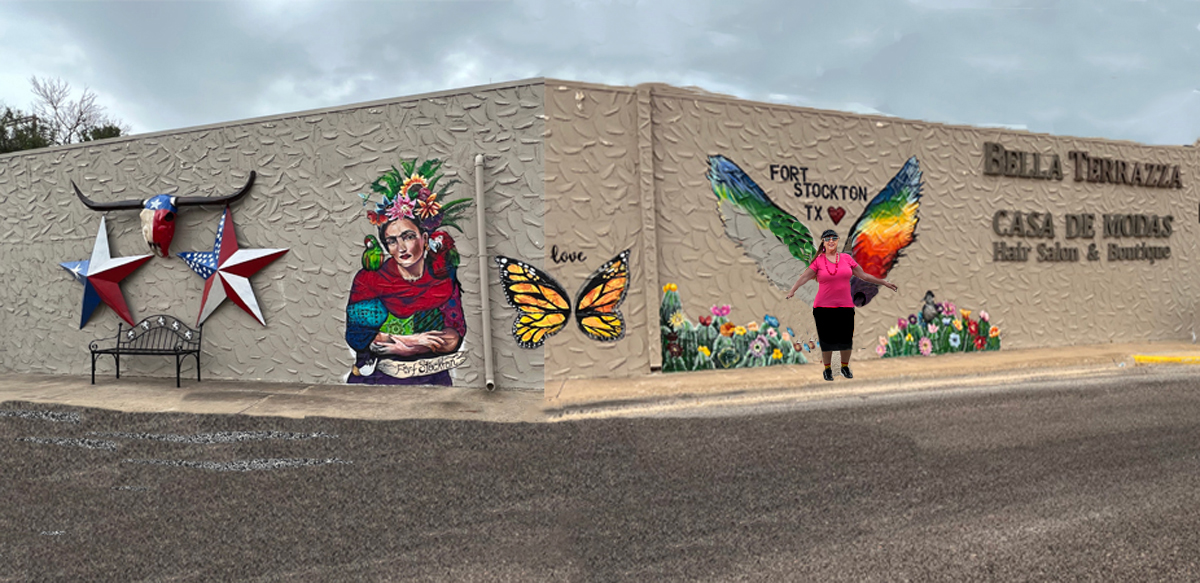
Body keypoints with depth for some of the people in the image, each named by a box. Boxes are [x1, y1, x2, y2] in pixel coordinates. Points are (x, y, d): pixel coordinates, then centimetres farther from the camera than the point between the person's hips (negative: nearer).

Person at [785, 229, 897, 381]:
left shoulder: (847, 258, 7)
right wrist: (793, 290, -24)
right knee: (827, 339, 3)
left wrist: (883, 282, 15)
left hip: (845, 306, 2)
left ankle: (845, 367, 28)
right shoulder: (818, 261, -1)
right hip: (824, 307, -2)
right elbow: (805, 277, -8)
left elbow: (863, 275, 14)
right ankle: (828, 369, 22)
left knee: (846, 339, 7)